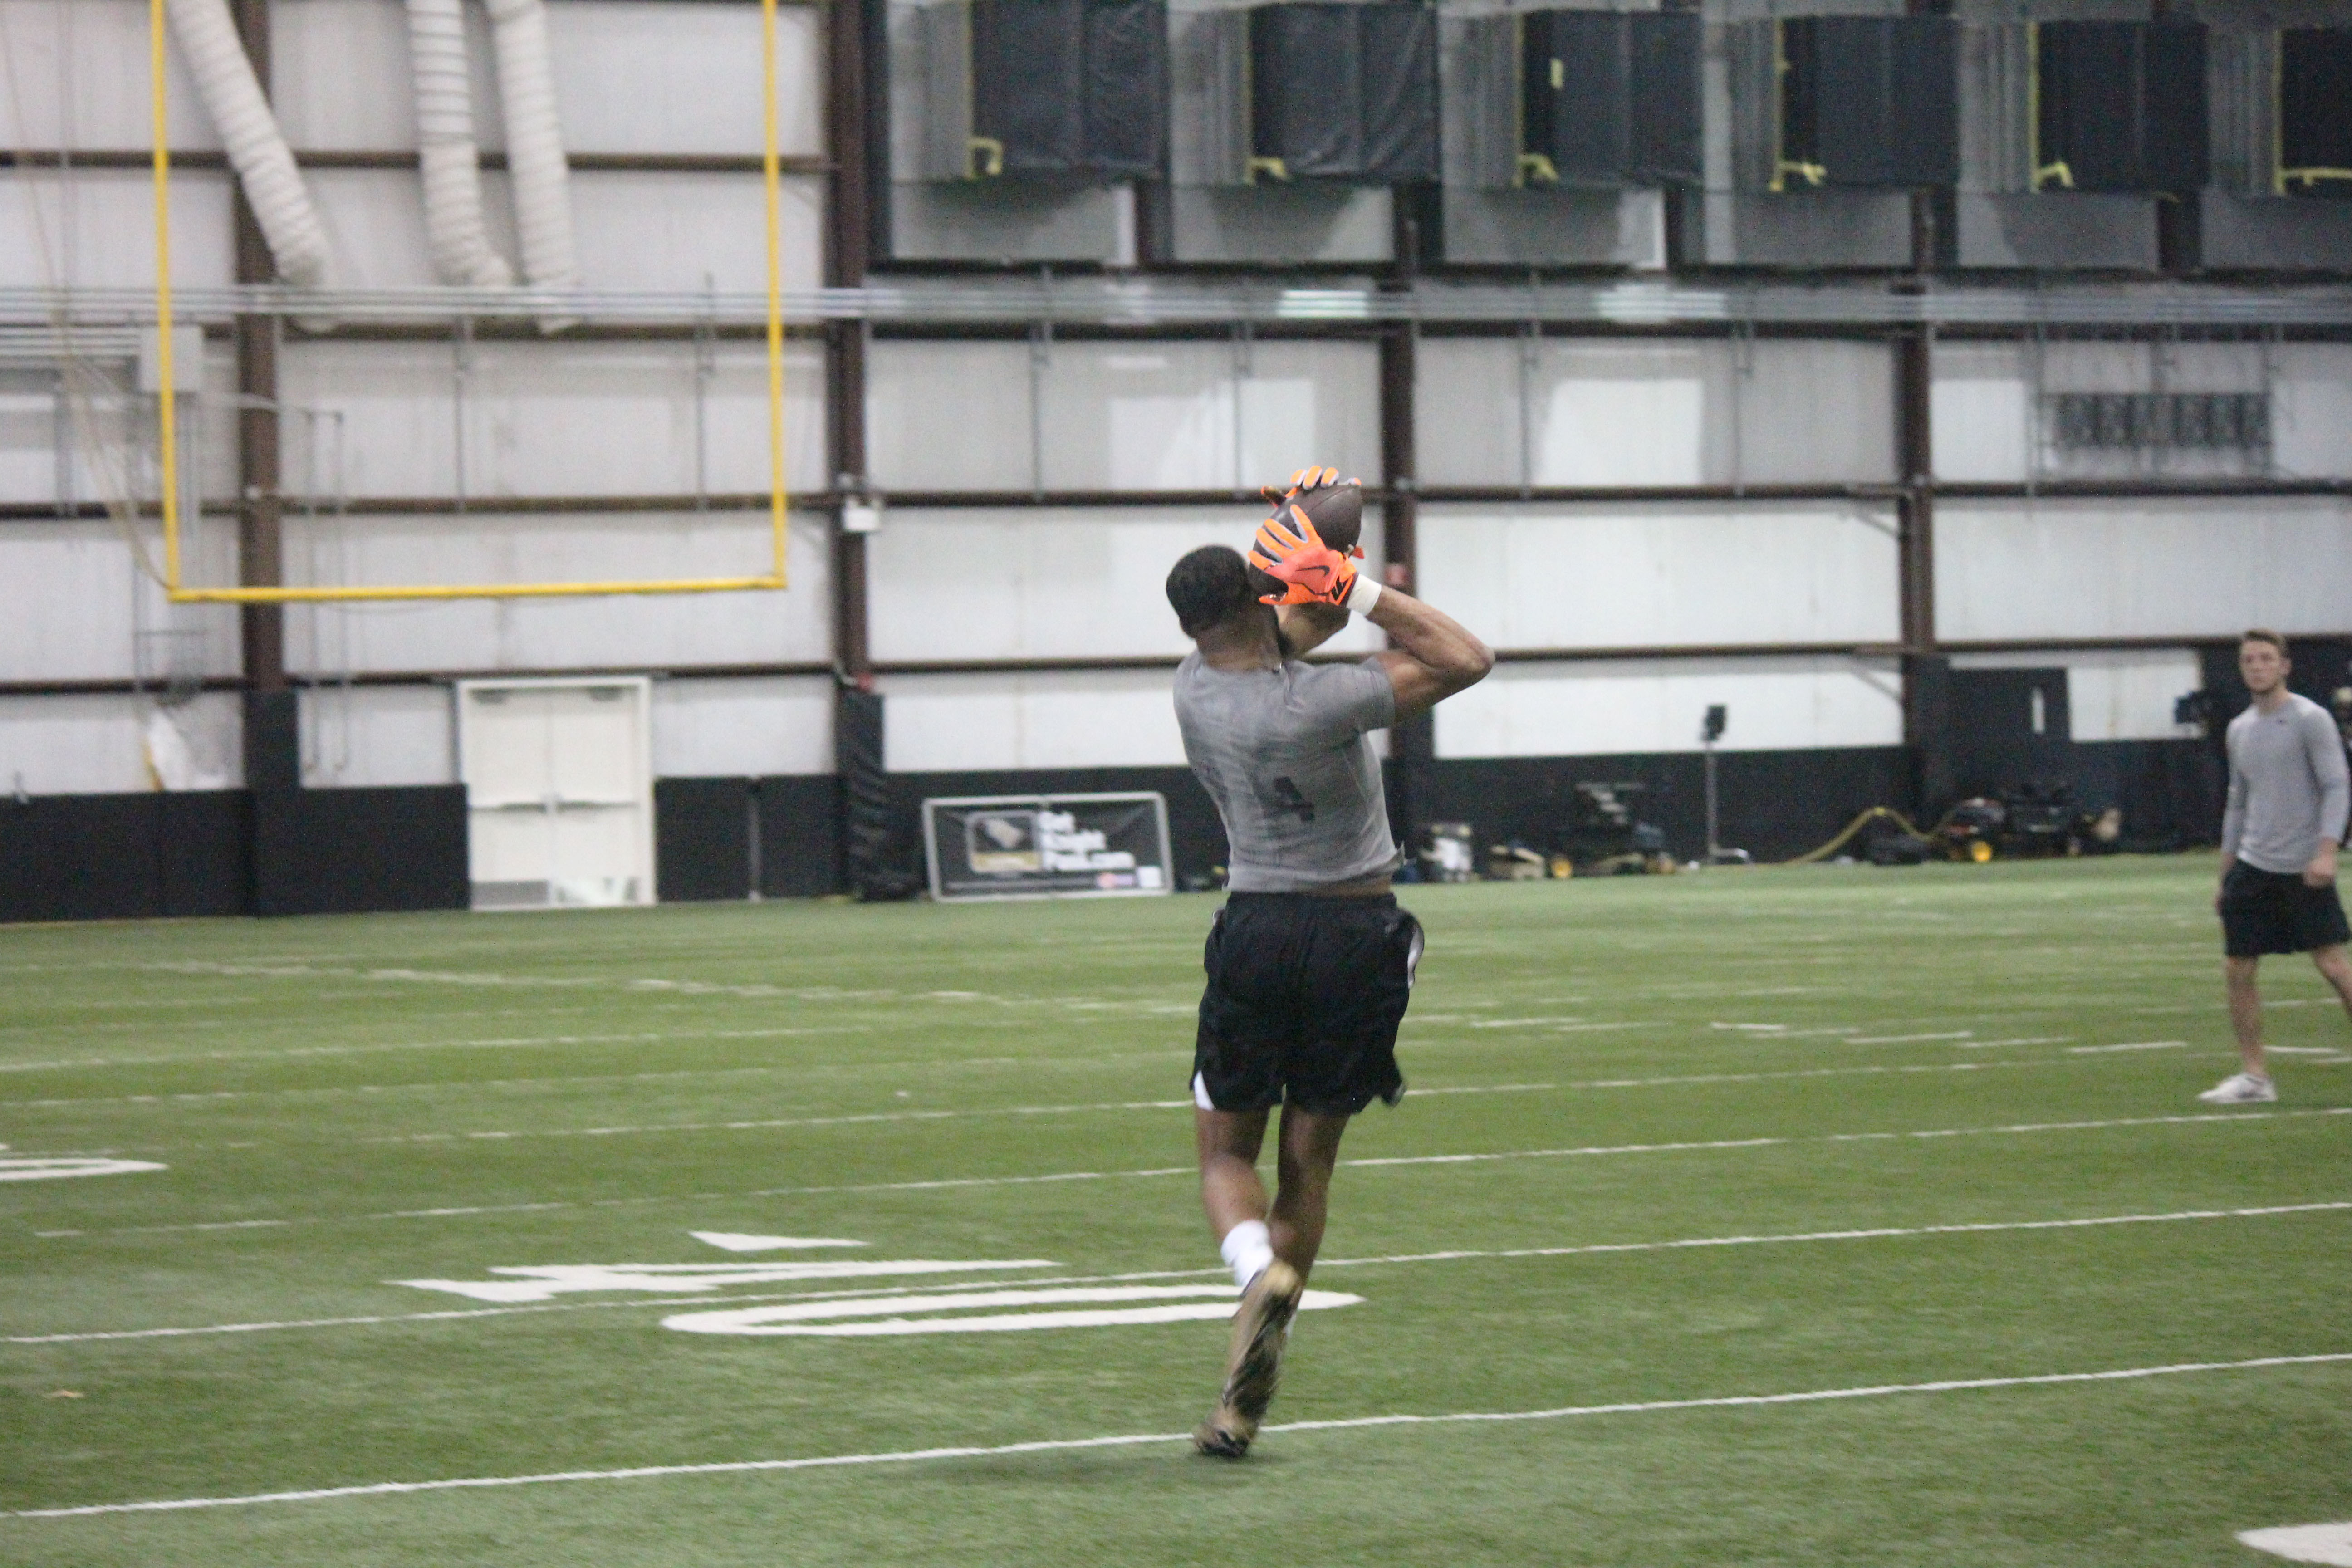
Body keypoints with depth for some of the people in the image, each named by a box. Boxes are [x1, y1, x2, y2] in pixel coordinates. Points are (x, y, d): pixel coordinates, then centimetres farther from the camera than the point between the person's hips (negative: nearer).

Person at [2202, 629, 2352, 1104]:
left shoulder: (2310, 720, -6)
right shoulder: (2240, 730, 13)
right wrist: (2226, 875, 17)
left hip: (2303, 869, -6)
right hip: (2252, 866, 6)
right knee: (2238, 971, 1)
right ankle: (2255, 1077, 8)